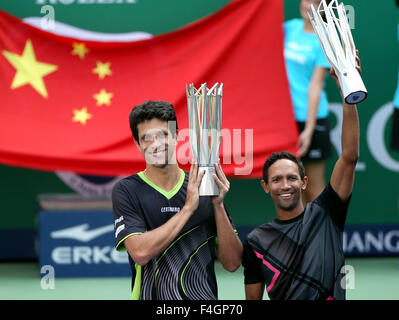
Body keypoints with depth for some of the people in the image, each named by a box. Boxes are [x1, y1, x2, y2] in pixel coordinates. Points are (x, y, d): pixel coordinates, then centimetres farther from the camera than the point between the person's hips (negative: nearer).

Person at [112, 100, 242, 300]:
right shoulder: (126, 191, -2)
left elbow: (232, 263, 0)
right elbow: (140, 252, -18)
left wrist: (218, 205, -11)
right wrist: (188, 208, -17)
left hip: (205, 297, 2)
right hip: (152, 296, -2)